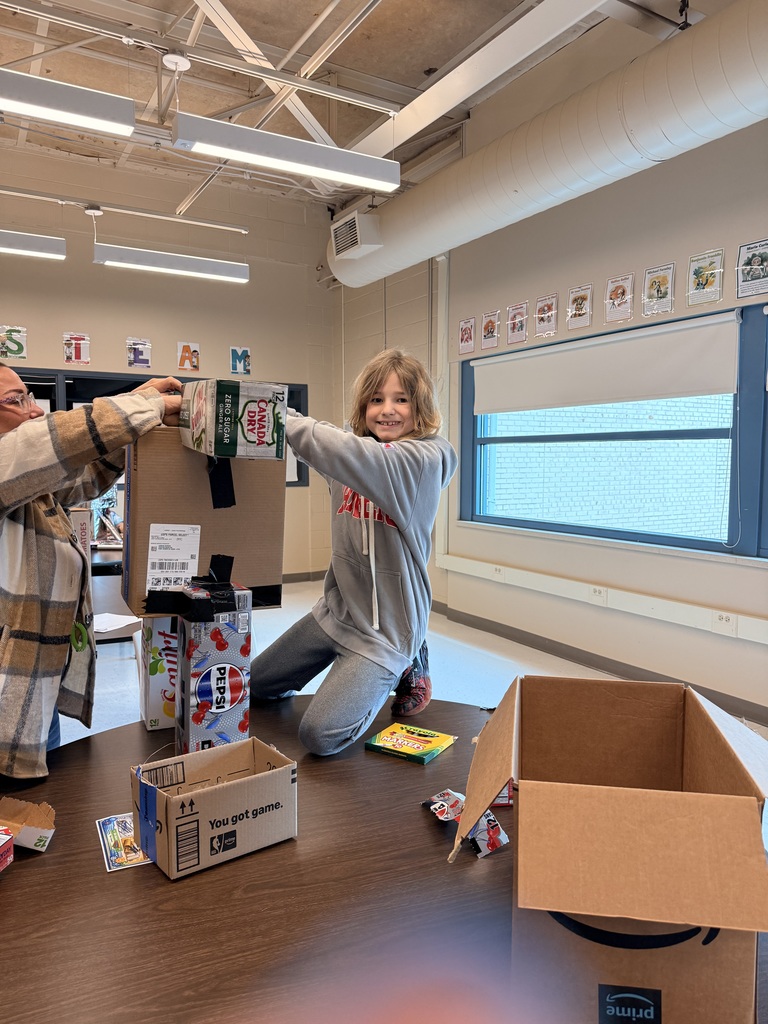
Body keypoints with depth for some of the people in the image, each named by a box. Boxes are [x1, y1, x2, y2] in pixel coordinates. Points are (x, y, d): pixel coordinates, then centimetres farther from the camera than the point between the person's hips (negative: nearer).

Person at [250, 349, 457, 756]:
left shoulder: (426, 458, -19)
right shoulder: (358, 449, 4)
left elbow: (347, 454, -35)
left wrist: (282, 418, -33)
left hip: (384, 628, -7)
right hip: (336, 609, 7)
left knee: (320, 734, -18)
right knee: (251, 685, 18)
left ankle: (400, 675, 9)